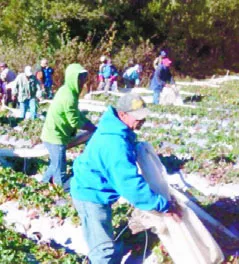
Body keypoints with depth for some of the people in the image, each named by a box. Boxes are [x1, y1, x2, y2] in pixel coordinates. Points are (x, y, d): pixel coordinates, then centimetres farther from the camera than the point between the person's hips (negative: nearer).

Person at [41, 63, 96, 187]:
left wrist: (92, 126, 6)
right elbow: (75, 122, -20)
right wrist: (93, 128, -7)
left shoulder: (67, 91, 7)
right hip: (55, 137, -10)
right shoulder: (68, 97, -25)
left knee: (56, 165, 26)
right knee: (60, 170, 0)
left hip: (53, 134, 10)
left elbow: (77, 114, 13)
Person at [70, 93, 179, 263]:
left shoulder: (113, 127, -2)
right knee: (105, 250, -6)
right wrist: (163, 205, -33)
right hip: (91, 195, -10)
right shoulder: (116, 143, -35)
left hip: (92, 190, 10)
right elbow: (131, 184, -37)